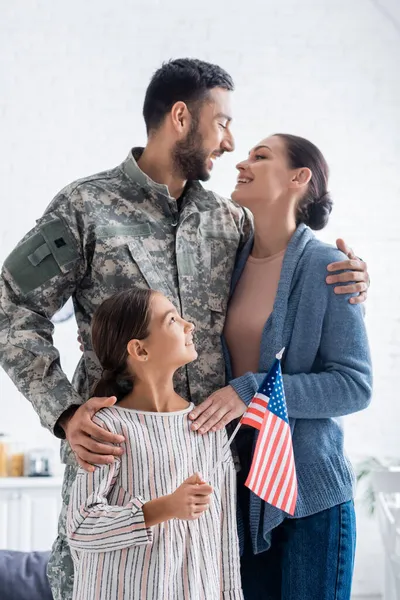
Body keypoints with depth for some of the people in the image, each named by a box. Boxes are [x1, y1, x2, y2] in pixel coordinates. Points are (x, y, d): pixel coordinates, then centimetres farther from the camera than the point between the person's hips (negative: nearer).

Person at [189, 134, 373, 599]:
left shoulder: (325, 265, -10)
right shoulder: (232, 261, 5)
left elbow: (355, 385, -13)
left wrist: (252, 391, -21)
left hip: (309, 489, -5)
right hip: (240, 480, 5)